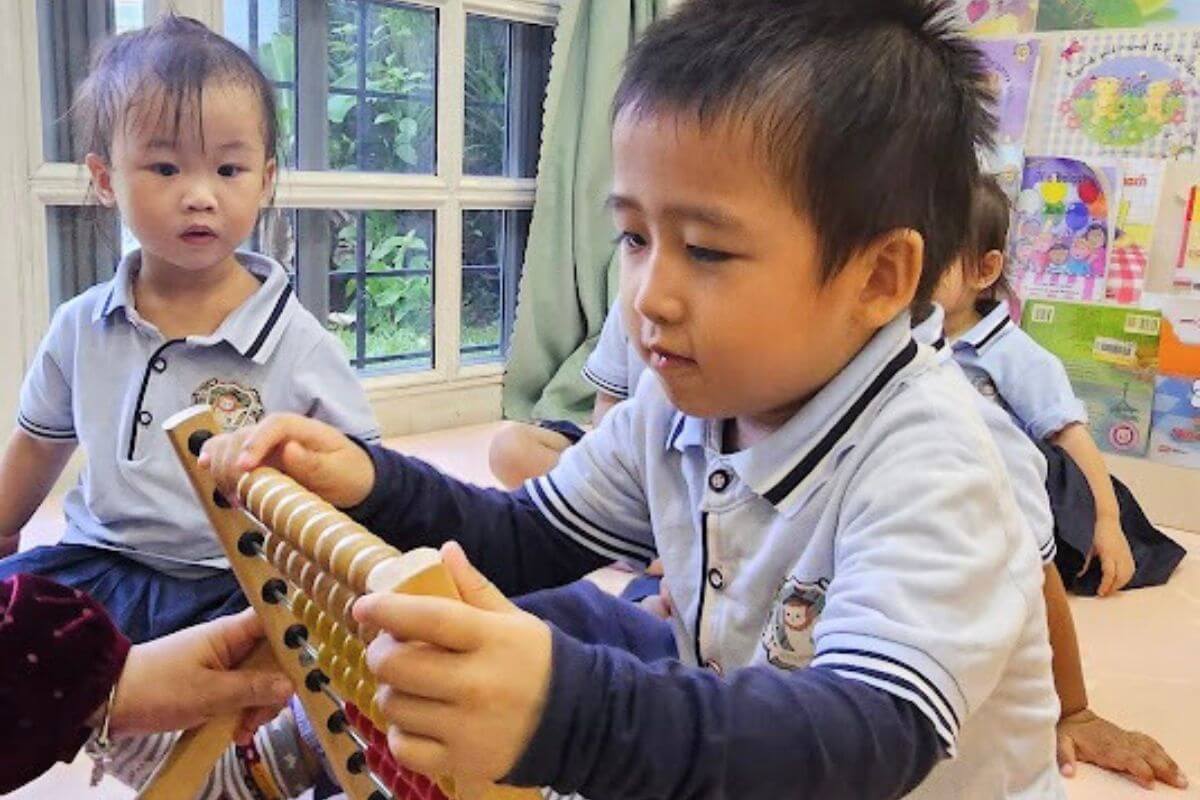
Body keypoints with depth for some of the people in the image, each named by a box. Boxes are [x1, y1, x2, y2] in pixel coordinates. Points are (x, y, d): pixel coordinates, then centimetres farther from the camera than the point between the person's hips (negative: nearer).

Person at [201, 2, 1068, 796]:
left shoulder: (925, 465, -26)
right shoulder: (682, 401, -7)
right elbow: (528, 539, 3)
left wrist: (571, 712, -49)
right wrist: (375, 488, -14)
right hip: (742, 706, 6)